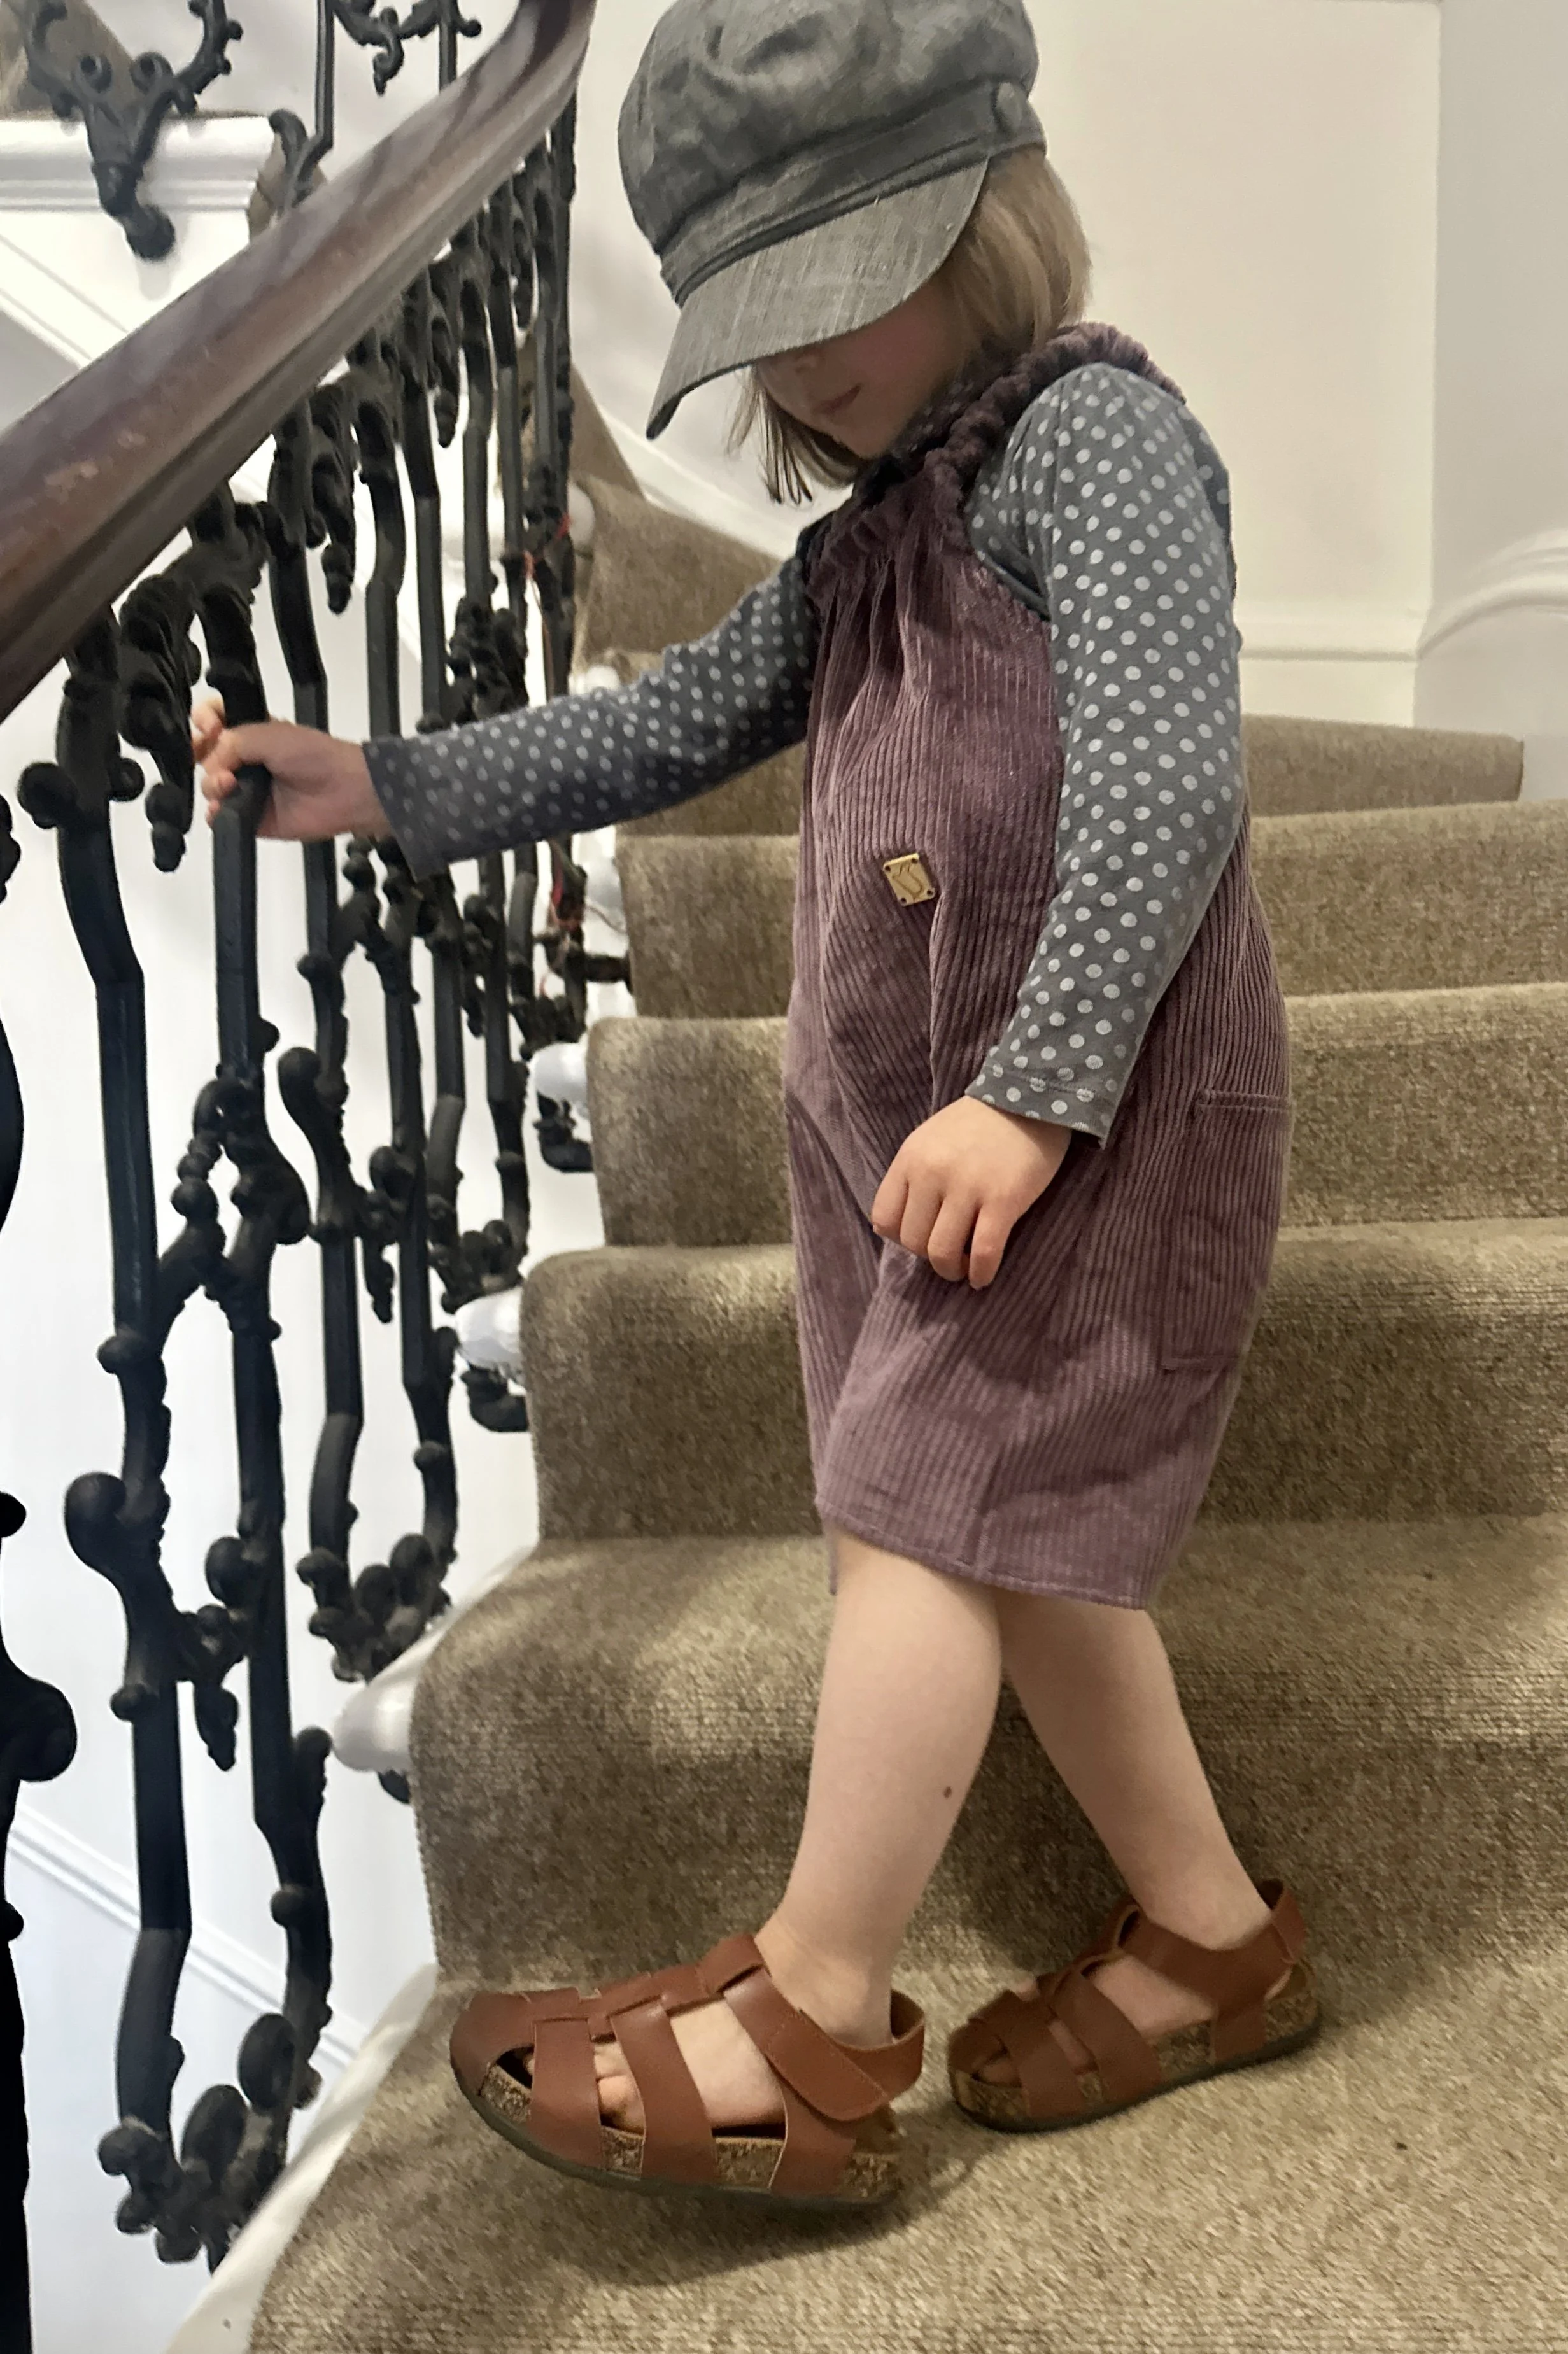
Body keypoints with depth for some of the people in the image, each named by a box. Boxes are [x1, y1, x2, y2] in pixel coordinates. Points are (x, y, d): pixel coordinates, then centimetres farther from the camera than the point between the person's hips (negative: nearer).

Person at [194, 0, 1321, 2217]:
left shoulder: (1092, 426, -6)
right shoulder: (871, 532, 20)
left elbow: (1168, 774, -20)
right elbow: (670, 726, 17)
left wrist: (1036, 1089, -25)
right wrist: (381, 786, 8)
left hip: (1101, 1102, -9)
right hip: (913, 1120, 9)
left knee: (923, 1516, -7)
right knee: (1015, 1542, 12)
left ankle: (810, 2023, 9)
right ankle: (1207, 1939, 30)